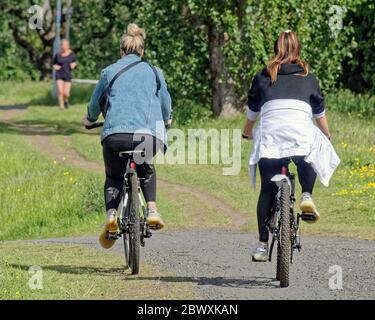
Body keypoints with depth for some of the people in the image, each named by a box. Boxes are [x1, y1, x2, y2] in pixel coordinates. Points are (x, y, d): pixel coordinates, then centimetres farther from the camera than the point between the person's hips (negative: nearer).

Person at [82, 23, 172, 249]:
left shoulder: (110, 71, 16)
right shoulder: (154, 72, 17)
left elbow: (96, 102, 28)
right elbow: (166, 103, 28)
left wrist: (90, 119, 50)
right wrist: (167, 120, 52)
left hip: (115, 134, 0)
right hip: (149, 135, 0)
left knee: (113, 176, 25)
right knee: (146, 170, 31)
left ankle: (112, 214, 0)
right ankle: (152, 210, 10)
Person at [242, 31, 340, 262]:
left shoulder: (263, 77, 22)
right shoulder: (308, 78, 21)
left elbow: (252, 111, 31)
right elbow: (320, 113, 30)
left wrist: (247, 132, 50)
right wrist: (327, 137, 46)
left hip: (270, 135, 1)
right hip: (301, 134, 0)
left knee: (267, 191, 7)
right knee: (309, 160, 31)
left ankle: (263, 244, 2)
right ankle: (307, 196, 3)